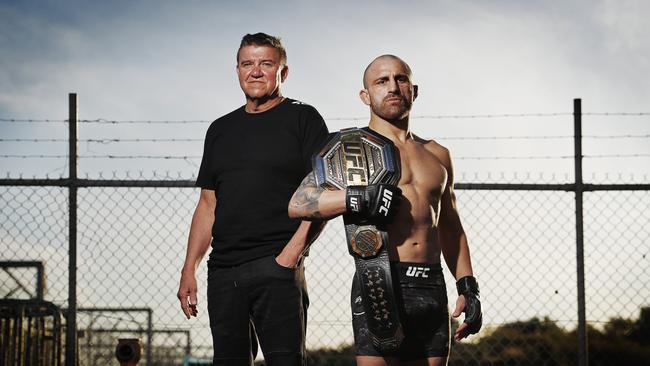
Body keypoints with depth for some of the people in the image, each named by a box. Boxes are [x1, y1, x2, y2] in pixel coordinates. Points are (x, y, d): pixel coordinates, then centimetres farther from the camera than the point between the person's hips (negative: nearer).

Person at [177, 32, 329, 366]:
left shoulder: (302, 119, 3)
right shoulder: (220, 129, 19)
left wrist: (292, 252, -16)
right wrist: (189, 269, 11)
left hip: (276, 266, -5)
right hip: (223, 272, 5)